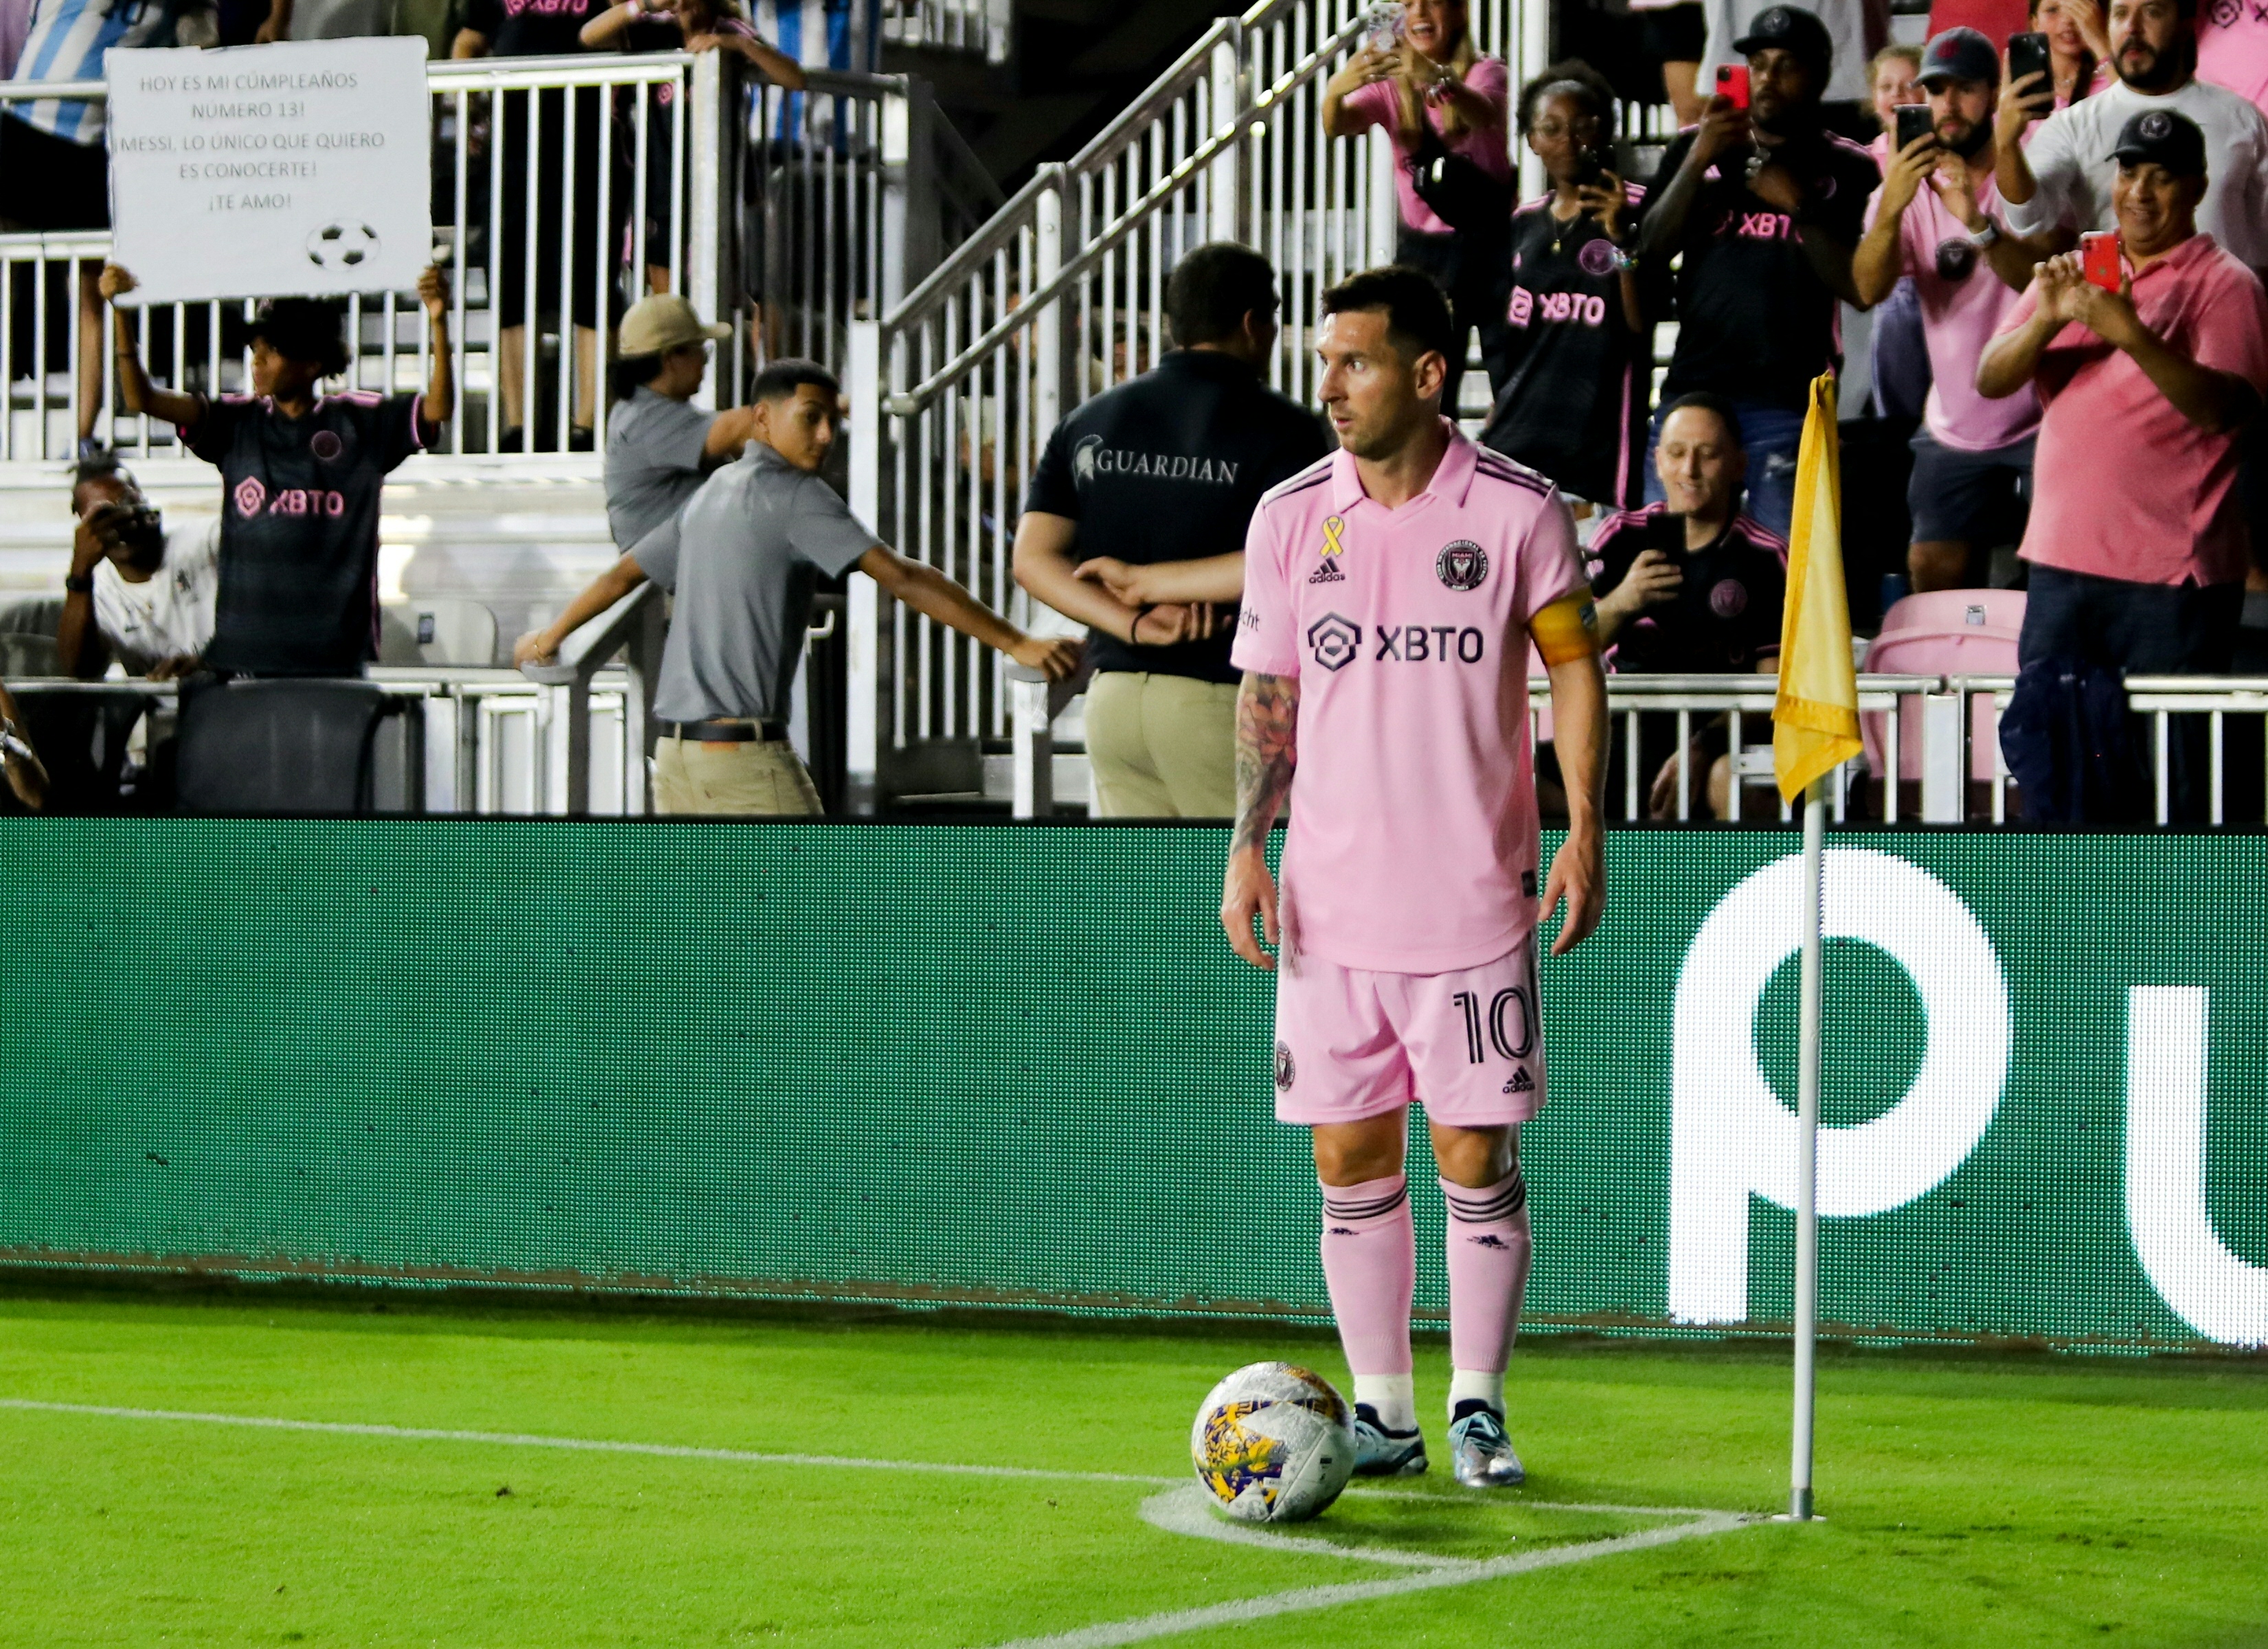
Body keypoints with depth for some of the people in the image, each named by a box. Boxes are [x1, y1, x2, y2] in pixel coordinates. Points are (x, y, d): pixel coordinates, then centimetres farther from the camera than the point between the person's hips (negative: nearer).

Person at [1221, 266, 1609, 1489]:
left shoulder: (1516, 509, -5)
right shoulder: (1291, 516, 3)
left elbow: (1574, 661, 2)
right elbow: (1267, 696, 9)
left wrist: (1585, 830, -6)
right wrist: (1246, 846, 0)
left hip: (1474, 903, -3)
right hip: (1329, 904, 3)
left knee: (1475, 1159, -1)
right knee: (1350, 1159, 5)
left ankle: (1478, 1410, 10)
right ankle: (1381, 1412, 14)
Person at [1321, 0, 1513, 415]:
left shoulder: (1484, 73, -6)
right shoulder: (1390, 85, 2)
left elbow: (1483, 115, -30)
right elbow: (1336, 126, -17)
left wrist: (1437, 79, -52)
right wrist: (1336, 90, -42)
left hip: (1488, 245, -3)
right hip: (1422, 250, 3)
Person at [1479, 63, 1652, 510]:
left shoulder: (1633, 212, 0)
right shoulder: (1524, 223, 17)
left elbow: (1642, 325, -8)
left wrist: (1622, 241, -19)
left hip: (1598, 440, -5)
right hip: (1517, 437, 5)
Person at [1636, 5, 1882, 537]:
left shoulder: (1846, 169, 5)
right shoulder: (1697, 148, 14)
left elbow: (1860, 287, -2)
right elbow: (1651, 250, 4)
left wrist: (1799, 206, -13)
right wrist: (1698, 160, -8)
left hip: (1791, 400, -3)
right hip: (1693, 386, 3)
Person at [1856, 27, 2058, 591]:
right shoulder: (1909, 186, 0)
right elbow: (1870, 289, -17)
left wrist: (1977, 221, -43)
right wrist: (1890, 207, -34)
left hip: (2039, 417, -4)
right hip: (1955, 428, 4)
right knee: (1933, 569, 2)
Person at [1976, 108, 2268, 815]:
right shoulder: (2076, 270, 14)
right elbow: (1992, 379, 6)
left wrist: (2132, 334, -28)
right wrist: (2046, 319, -14)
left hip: (2173, 572, -6)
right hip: (2064, 558, 6)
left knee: (2175, 776, -4)